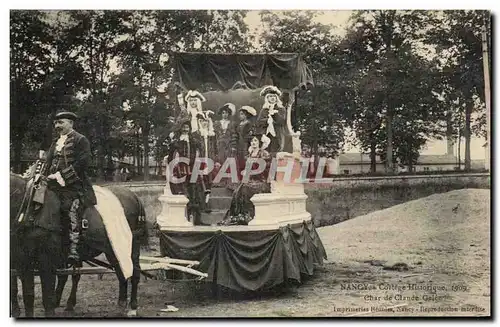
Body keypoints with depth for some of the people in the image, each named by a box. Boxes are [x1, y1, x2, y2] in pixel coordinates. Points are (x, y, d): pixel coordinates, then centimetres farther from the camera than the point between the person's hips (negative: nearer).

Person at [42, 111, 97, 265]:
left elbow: (82, 163, -9)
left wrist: (63, 176, -15)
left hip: (74, 185, -7)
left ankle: (73, 249, -24)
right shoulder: (55, 143, 25)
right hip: (54, 185, 8)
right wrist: (45, 176, 3)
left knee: (73, 213, -19)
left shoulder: (80, 140, 2)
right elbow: (48, 164, 24)